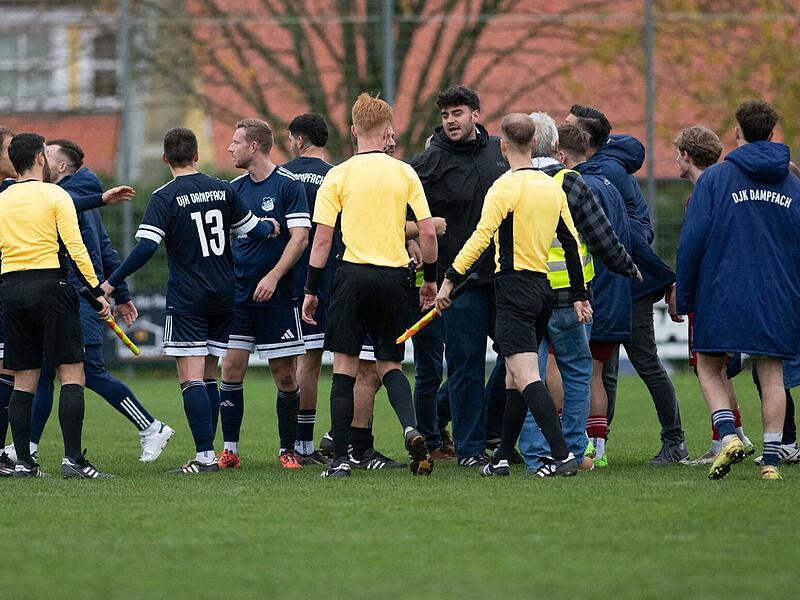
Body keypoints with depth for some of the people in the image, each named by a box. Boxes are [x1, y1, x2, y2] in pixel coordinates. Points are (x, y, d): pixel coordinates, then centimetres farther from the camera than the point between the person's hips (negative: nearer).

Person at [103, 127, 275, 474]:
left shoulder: (164, 198, -10)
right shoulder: (222, 190, 4)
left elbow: (145, 249, -19)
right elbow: (252, 230, 14)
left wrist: (111, 283, -11)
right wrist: (270, 227, 37)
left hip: (186, 299, -5)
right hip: (223, 295, 5)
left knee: (191, 377, -7)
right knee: (208, 375, 12)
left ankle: (205, 456, -16)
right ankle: (207, 453, 11)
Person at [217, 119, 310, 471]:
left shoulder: (288, 185, -6)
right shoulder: (235, 188, 11)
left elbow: (300, 237, -11)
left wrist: (273, 277, -19)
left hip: (276, 296, -5)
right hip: (238, 294, 5)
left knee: (285, 375, 0)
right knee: (231, 370, -2)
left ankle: (288, 450, 12)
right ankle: (229, 450, 4)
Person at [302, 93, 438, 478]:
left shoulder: (338, 176, -1)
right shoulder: (405, 174, 4)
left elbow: (322, 238, -4)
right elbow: (428, 232, 2)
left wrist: (311, 290, 2)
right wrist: (430, 279, 15)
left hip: (354, 273, -2)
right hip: (394, 276, 2)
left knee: (345, 365, 3)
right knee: (389, 364, 14)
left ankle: (341, 458, 0)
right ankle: (411, 429, -13)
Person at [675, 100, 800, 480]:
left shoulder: (714, 178, -3)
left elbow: (692, 240, -6)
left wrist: (683, 298, 1)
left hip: (723, 296, -3)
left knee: (709, 367, 10)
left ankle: (728, 435, -11)